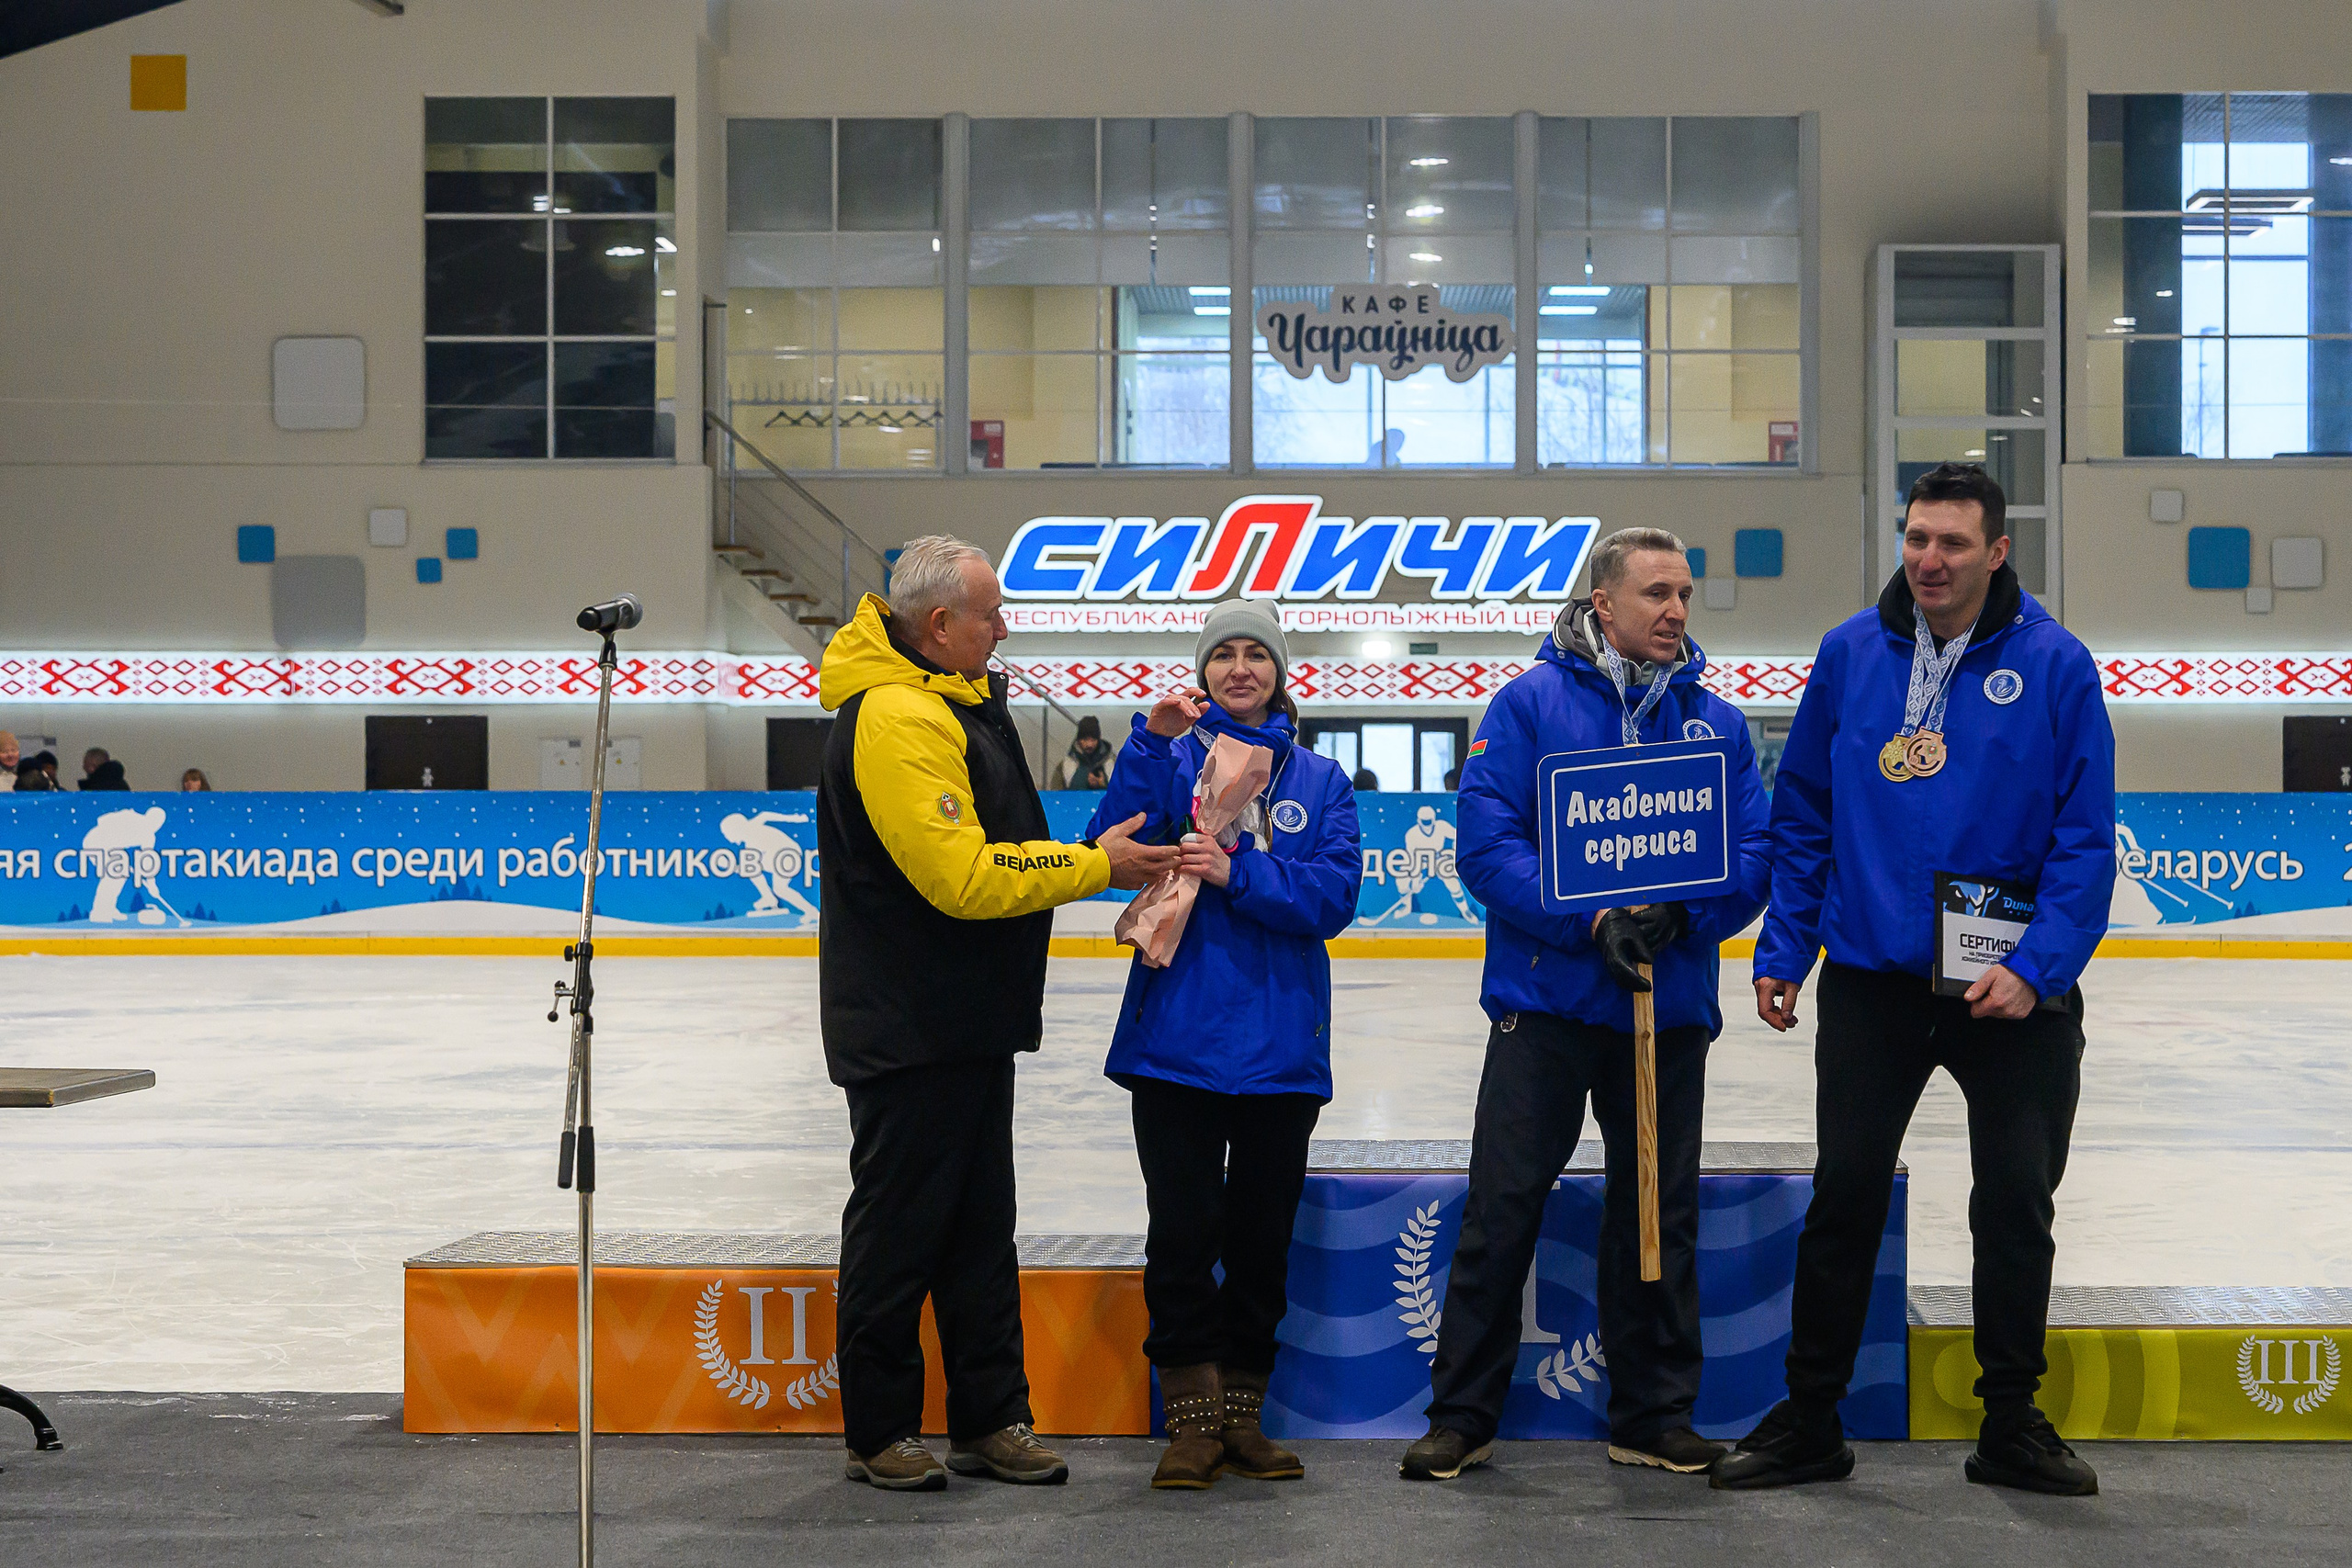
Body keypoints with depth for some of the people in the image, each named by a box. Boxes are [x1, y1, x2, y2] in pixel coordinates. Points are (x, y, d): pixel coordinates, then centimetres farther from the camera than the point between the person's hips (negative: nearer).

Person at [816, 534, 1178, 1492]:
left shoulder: (958, 697, 12)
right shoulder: (894, 721, -22)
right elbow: (963, 877, -26)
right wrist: (1097, 865, -17)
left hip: (969, 1019, 10)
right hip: (905, 1029, -10)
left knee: (980, 1227, 13)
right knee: (899, 1225, 1)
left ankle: (989, 1420, 21)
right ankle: (878, 1436, 12)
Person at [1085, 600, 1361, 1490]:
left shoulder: (1318, 779, 9)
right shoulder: (1175, 754, 6)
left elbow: (1335, 893, -5)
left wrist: (1237, 873, -19)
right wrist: (1152, 742, -19)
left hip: (1281, 1041, 2)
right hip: (1177, 1038, -1)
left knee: (1263, 1233, 7)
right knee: (1183, 1227, -2)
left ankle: (1241, 1414, 19)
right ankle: (1193, 1419, 9)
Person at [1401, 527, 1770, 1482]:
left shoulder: (1716, 723, 8)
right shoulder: (1530, 704, -2)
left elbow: (1754, 856, 4)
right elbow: (1486, 841, -10)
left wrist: (1678, 915, -15)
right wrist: (1591, 923, -19)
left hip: (1672, 1004, 3)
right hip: (1545, 999, -3)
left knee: (1658, 1213, 10)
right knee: (1502, 1206, -1)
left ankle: (1654, 1416, 22)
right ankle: (1462, 1416, 8)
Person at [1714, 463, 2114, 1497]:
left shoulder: (2055, 665, -6)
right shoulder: (1850, 656, 0)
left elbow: (2086, 837, -7)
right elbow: (1802, 817, 7)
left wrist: (2038, 965, -16)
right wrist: (1782, 952, 3)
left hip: (2014, 990, -1)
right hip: (1872, 982, 1)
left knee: (2017, 1205, 8)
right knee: (1845, 1197, 6)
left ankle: (2011, 1426, 23)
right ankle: (1809, 1419, 18)